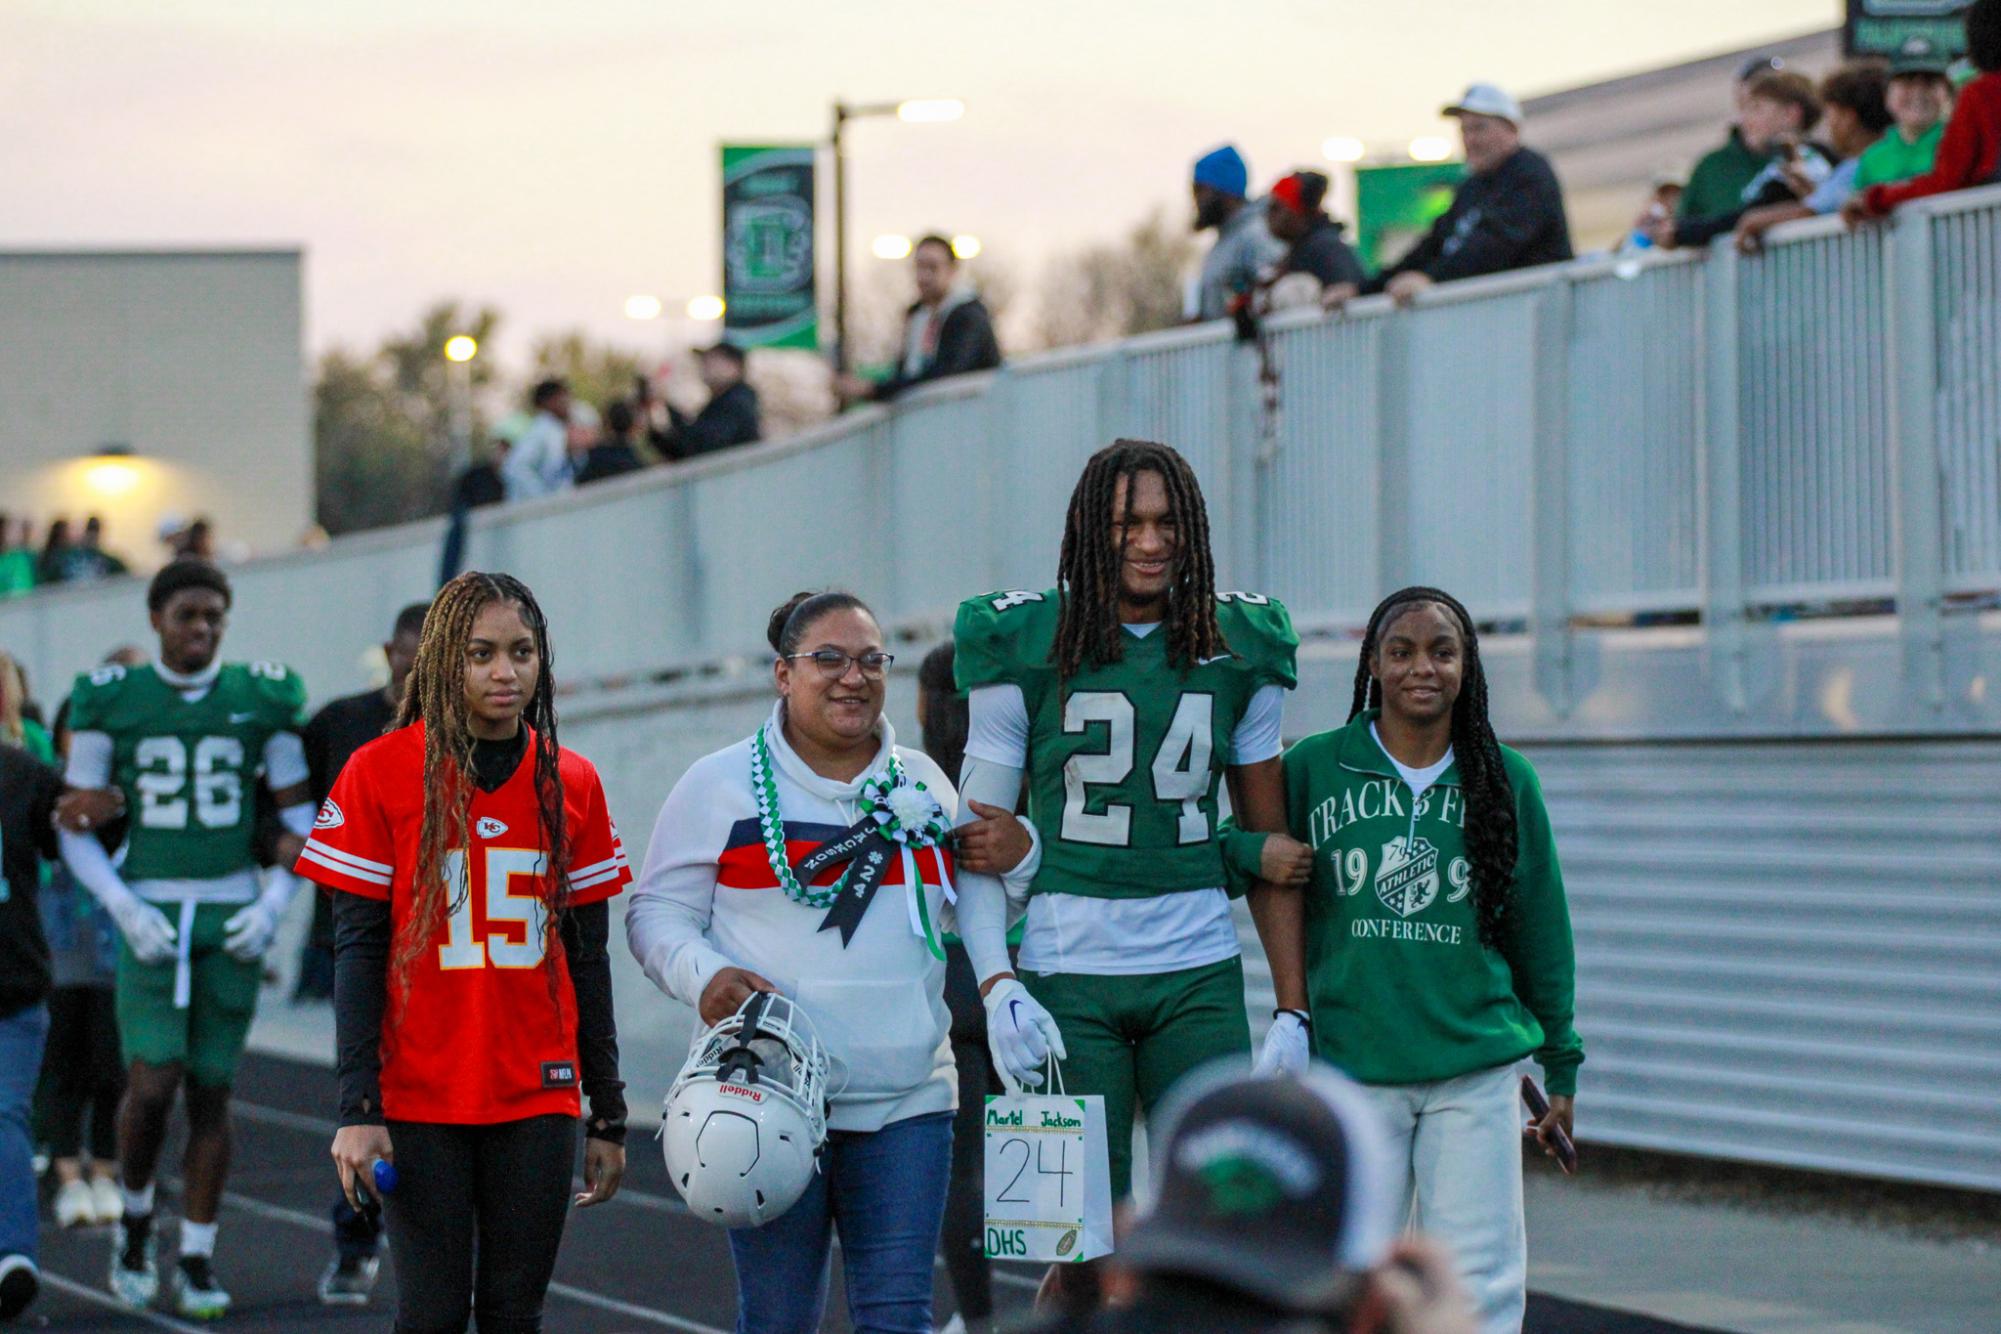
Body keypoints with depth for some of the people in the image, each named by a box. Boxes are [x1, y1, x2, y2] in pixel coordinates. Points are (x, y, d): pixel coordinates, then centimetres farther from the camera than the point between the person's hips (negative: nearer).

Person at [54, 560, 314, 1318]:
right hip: (150, 915, -1)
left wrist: (273, 905, -4)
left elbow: (299, 819, 9)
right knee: (152, 1083, -12)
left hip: (233, 916, 1)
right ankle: (135, 1220, 14)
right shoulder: (111, 703, 0)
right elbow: (76, 829, 4)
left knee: (211, 1090, 4)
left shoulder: (262, 701, 4)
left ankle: (196, 1261, 12)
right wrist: (125, 909, -8)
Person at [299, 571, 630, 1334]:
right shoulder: (382, 773, -3)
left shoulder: (572, 784, 6)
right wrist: (357, 1110, -10)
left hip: (538, 1099, 3)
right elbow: (357, 952, -4)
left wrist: (608, 1115, 9)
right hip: (420, 1099, -3)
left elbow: (588, 959, 10)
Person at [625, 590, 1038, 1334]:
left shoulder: (923, 782, 14)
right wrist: (703, 975, -17)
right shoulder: (720, 786, 2)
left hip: (907, 1101, 3)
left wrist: (1016, 858, 2)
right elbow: (657, 911, 3)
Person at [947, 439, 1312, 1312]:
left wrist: (1293, 1012, 8)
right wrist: (997, 987, -12)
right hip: (1067, 971, -2)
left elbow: (1270, 846, 12)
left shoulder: (1240, 649, 7)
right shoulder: (1026, 646, -1)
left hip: (1199, 976, 2)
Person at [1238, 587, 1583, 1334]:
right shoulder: (1312, 770, 3)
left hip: (1477, 1071, 0)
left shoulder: (1506, 783, 6)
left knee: (1476, 1274, -4)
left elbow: (1540, 930, 13)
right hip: (1351, 1068, 0)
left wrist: (1560, 1063, 15)